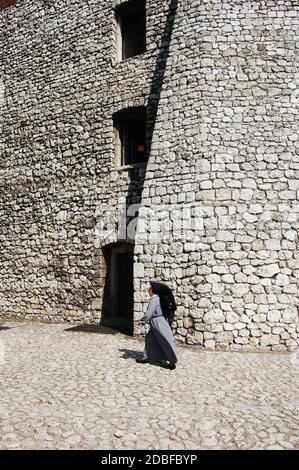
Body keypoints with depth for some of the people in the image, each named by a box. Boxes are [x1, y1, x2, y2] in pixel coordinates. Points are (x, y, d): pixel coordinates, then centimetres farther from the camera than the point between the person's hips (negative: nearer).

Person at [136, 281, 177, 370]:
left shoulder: (155, 298, -18)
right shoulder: (158, 298, 9)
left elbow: (149, 313, -20)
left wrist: (142, 321, -8)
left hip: (158, 323, -10)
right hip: (156, 323, 10)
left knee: (166, 342, -2)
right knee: (149, 339, 17)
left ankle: (172, 361, 5)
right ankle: (146, 357, 25)